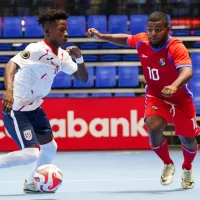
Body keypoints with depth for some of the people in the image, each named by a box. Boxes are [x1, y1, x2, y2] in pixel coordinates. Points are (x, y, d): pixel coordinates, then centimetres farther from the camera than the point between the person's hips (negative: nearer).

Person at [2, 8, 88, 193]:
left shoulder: (62, 55, 3)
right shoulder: (37, 50, -21)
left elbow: (82, 77, 10)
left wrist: (79, 58, -11)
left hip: (34, 108, 9)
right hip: (16, 110, -9)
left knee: (50, 147, 17)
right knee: (31, 154, -18)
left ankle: (32, 184, 35)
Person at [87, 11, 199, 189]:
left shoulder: (177, 48, -31)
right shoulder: (141, 41, -15)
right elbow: (125, 39, 10)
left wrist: (174, 86, -67)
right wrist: (101, 36, 2)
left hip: (181, 99, -2)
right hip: (156, 96, 2)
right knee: (153, 127, -24)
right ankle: (168, 164, 5)